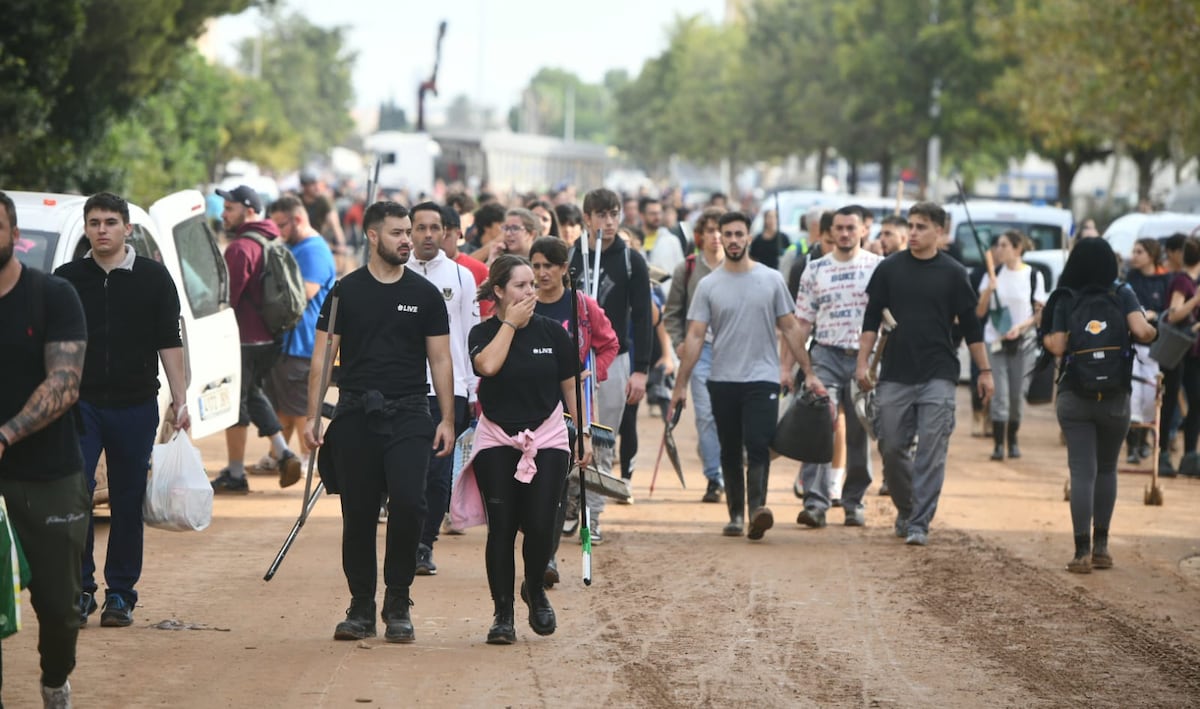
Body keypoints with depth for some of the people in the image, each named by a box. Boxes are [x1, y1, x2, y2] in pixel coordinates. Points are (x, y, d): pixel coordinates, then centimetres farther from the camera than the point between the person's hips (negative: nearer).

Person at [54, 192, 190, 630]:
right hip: (80, 404, 0)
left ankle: (120, 594, 13)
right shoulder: (67, 279, 5)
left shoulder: (153, 278, 4)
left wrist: (180, 400, -2)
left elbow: (169, 343, 4)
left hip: (135, 406, 0)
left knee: (128, 503, 4)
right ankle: (80, 589, -3)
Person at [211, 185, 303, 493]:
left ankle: (235, 475, 5)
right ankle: (282, 453, 13)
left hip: (244, 338, -9)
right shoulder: (271, 242, 13)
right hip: (269, 338, 9)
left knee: (236, 401, 0)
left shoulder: (241, 248, -17)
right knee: (252, 393, 23)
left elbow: (227, 297, -20)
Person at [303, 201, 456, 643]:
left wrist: (447, 419, 1)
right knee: (358, 515, 4)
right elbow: (323, 356, 4)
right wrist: (312, 416, -4)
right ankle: (361, 610, 14)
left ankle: (398, 605, -2)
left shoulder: (425, 295, 7)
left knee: (408, 503, -16)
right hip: (356, 415, 0)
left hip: (408, 414, 0)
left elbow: (440, 360, 9)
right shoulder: (347, 292, 5)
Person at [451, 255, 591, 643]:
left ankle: (535, 589, 22)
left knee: (540, 526, -8)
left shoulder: (552, 331, 2)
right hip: (497, 442, -1)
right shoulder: (483, 333, -1)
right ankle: (503, 614, 7)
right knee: (501, 528, -3)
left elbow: (571, 386, 8)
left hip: (547, 440, 1)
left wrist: (584, 435, 5)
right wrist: (511, 321, -14)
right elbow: (488, 365, -24)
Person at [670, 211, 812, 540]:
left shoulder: (771, 279, 3)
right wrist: (681, 385, -5)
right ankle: (736, 514, 16)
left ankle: (757, 507, -26)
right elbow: (695, 336, 0)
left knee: (758, 446, -16)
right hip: (723, 381, 2)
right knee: (730, 452, 9)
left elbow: (790, 328, 7)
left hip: (762, 379, -2)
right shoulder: (709, 285, 2)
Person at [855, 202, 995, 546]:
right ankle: (905, 509, 27)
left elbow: (971, 326, 6)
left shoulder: (952, 273, 2)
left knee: (931, 452, -7)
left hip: (938, 376, -2)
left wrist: (985, 370, 5)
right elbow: (871, 319, 8)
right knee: (892, 448, 5)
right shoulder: (889, 269, 5)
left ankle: (920, 523, -5)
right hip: (895, 374, 2)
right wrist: (862, 363, 1)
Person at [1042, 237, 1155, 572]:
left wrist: (1043, 334, 12)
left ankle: (1083, 551, -10)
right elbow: (1141, 331, -16)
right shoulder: (1123, 296, -2)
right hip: (1115, 398, 1)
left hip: (1074, 397, -1)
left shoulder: (1065, 300, -2)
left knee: (1082, 471, -1)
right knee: (1106, 469, 16)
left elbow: (1057, 346, -8)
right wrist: (1153, 331, 6)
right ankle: (1101, 546, 15)